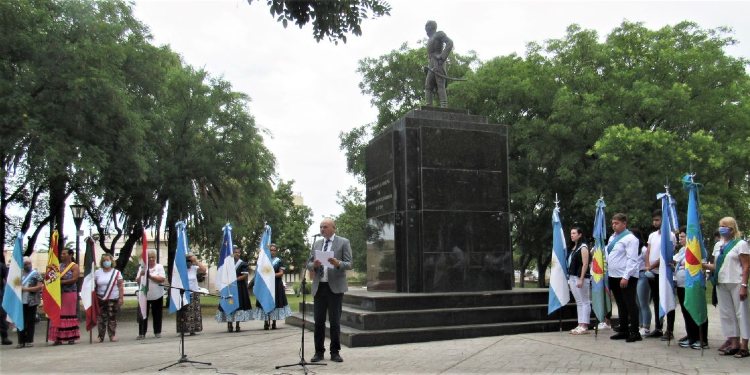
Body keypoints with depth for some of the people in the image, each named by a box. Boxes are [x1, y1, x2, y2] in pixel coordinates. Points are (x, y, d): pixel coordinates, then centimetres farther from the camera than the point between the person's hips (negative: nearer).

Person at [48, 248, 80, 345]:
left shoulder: (74, 266, 1)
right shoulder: (59, 266, 17)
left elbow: (74, 279, -11)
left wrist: (61, 282, -15)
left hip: (69, 293, -5)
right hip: (58, 293, 5)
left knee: (69, 314, -2)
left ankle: (71, 337, 3)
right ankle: (58, 338, 4)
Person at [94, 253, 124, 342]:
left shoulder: (116, 273, 4)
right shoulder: (97, 272, 9)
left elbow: (120, 287, 1)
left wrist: (121, 298, -6)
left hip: (113, 299, -1)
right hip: (101, 299, 1)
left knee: (112, 318, 0)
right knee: (101, 318, -1)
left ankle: (112, 335, 7)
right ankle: (100, 336, 5)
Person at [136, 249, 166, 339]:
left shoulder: (159, 267, 0)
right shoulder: (142, 267, 5)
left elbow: (162, 279, -13)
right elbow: (137, 281, 4)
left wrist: (150, 276, -16)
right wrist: (141, 275, -16)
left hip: (157, 296, -1)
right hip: (144, 296, 1)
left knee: (157, 315, 7)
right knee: (142, 315, -1)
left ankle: (157, 332, 17)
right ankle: (141, 333, 5)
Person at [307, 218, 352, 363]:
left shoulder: (343, 242, 0)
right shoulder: (316, 244, 14)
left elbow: (349, 264, -6)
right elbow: (309, 264, 13)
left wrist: (338, 263, -26)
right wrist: (314, 265, -11)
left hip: (335, 286, -4)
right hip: (319, 286, 4)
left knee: (335, 321, 1)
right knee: (319, 321, 5)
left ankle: (335, 352, 12)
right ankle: (319, 352, 14)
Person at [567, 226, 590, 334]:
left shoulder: (583, 247, -8)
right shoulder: (572, 248, 16)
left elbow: (585, 264, -14)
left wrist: (581, 279, -19)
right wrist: (570, 278, 13)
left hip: (580, 278, -8)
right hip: (572, 277, 8)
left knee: (584, 302, -3)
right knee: (578, 302, 10)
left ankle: (584, 327, -2)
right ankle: (580, 325, 14)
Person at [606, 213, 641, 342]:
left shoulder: (630, 238, -11)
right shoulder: (612, 237, 14)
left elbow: (632, 260, -17)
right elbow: (607, 255, 19)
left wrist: (626, 277, -21)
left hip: (626, 278, -8)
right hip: (613, 276, 8)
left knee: (630, 305, -2)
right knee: (621, 305, 15)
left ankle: (634, 332, 4)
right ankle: (623, 330, 23)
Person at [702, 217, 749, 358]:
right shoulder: (719, 245, 14)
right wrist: (704, 265, -2)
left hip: (736, 284, -6)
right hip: (721, 284, 7)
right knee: (727, 314, 9)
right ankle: (734, 343, 16)